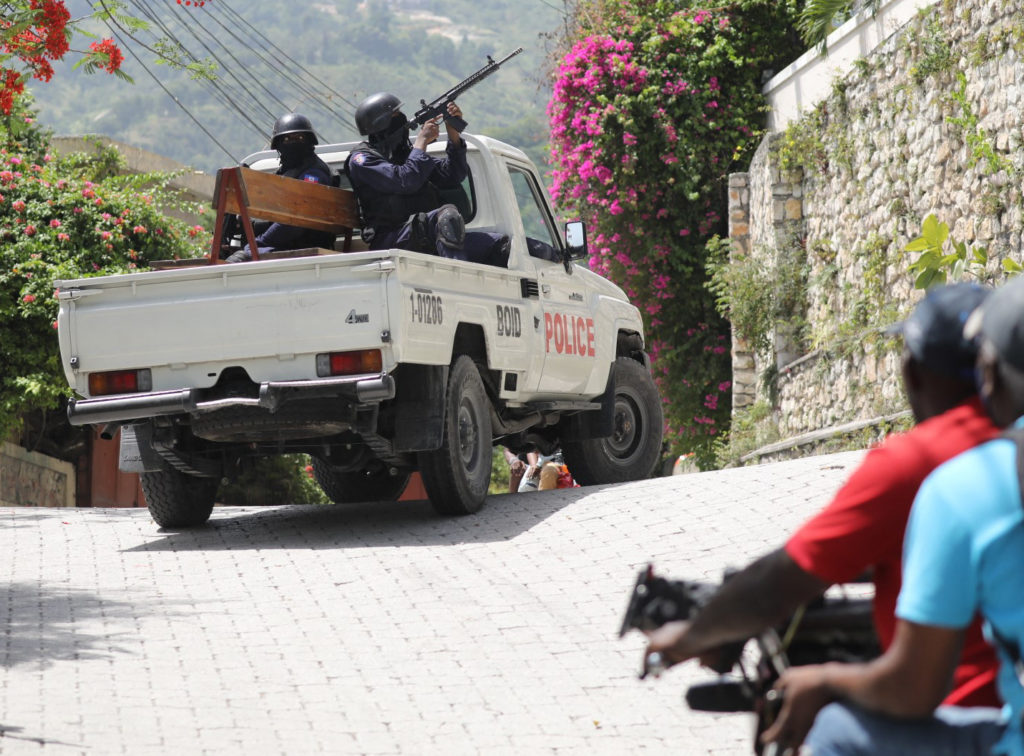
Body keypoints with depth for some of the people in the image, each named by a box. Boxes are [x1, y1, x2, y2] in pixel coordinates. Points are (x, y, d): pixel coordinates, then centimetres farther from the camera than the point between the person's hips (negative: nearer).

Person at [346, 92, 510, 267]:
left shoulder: (407, 153, 24)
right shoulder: (361, 160, 1)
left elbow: (453, 176, 21)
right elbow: (406, 181, -14)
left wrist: (453, 134, 9)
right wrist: (422, 141, -3)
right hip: (389, 242, -8)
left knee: (502, 244, -8)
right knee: (448, 213, -34)